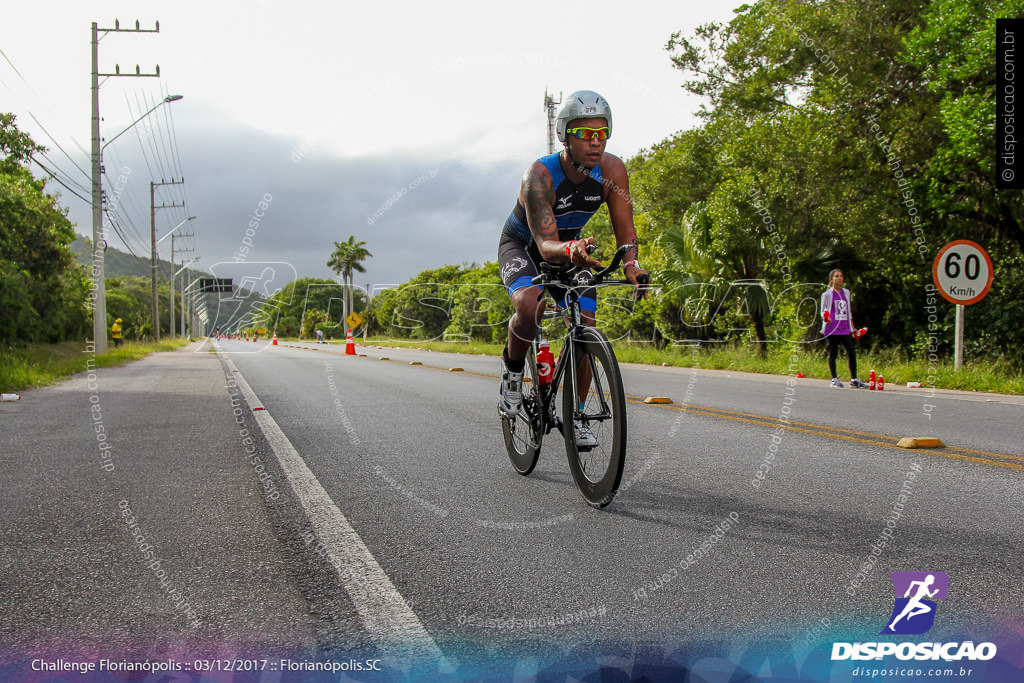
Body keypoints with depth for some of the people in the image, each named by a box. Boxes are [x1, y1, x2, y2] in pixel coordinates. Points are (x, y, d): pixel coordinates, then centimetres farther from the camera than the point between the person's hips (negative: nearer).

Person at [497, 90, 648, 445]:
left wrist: (632, 264, -40)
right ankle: (512, 368, -4)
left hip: (572, 248, 4)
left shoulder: (612, 170, -23)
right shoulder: (539, 176, -35)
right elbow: (546, 245, -43)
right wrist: (570, 249, -65)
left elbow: (625, 230, -19)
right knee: (530, 306, -35)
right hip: (522, 246, -4)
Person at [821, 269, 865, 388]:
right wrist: (826, 318, -21)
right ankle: (834, 379, 9)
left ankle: (854, 379, 7)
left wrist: (853, 327, 21)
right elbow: (823, 311, 1)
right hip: (832, 328, -4)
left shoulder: (846, 292, 15)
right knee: (833, 353, 0)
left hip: (845, 329, 4)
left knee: (851, 353, -1)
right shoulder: (827, 294, 1)